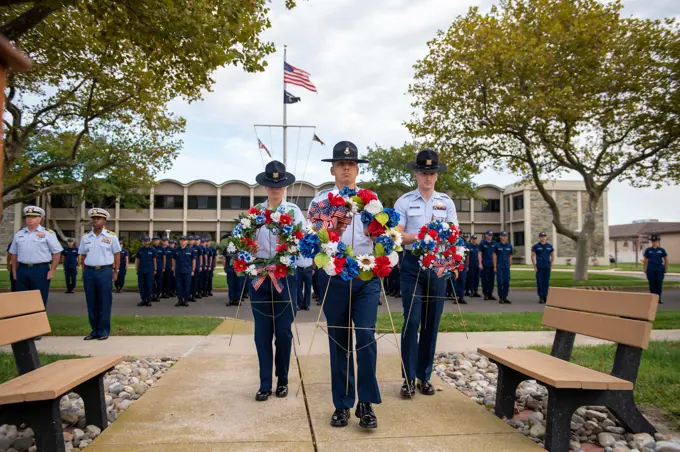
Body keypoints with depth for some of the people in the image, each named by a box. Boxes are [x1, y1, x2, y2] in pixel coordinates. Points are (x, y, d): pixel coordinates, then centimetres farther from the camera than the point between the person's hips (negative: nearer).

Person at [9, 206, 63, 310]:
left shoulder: (48, 233, -1)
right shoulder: (19, 234, 12)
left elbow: (57, 253, -2)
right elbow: (14, 254, 17)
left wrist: (52, 270, -8)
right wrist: (14, 271, 11)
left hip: (40, 270, -4)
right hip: (22, 270, 4)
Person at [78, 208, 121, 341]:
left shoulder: (111, 236, 0)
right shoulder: (85, 237, 10)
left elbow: (117, 255, 2)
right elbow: (82, 257, 14)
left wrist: (115, 272, -3)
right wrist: (83, 273, 8)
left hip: (105, 271, -3)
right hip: (89, 272, 4)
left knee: (105, 302, 0)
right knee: (91, 302, 8)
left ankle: (104, 330, 9)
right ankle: (94, 330, 18)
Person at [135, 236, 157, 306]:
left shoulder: (152, 250, 2)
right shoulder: (140, 250, 8)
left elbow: (154, 260, 4)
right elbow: (137, 259, 12)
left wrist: (155, 270, 2)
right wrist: (137, 269, 6)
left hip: (150, 270, -2)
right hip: (141, 270, 2)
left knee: (149, 285, -2)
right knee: (141, 285, 3)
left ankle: (148, 300, 7)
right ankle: (143, 299, 12)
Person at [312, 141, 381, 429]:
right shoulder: (321, 200, 6)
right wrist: (329, 233, -20)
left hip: (366, 276, 1)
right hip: (333, 277, 0)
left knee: (366, 337, -7)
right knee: (339, 340, 7)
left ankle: (366, 403, 7)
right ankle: (342, 404, 20)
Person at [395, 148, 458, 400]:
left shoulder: (446, 203, 9)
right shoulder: (404, 202, 1)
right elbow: (397, 236, -5)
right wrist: (420, 236, -21)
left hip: (438, 265, 3)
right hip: (413, 264, -3)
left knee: (432, 323, 8)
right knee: (412, 321, -5)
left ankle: (425, 376, 20)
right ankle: (408, 378, 4)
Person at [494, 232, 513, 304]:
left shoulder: (509, 246, 10)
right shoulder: (497, 245, 1)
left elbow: (510, 256, 15)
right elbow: (494, 256, 0)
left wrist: (509, 265, 7)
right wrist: (495, 266, -4)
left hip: (507, 267, 3)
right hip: (499, 267, -3)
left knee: (507, 282, 3)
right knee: (500, 282, -4)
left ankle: (505, 297, 11)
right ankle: (500, 297, 4)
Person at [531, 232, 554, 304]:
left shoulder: (549, 246, 8)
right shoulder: (536, 246, 0)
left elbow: (552, 256, 16)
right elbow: (532, 256, 0)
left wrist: (551, 264, 7)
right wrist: (534, 265, -5)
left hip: (547, 267, 3)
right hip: (539, 267, -2)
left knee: (546, 282, 5)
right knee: (539, 282, -4)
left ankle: (545, 296, 14)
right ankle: (540, 297, 1)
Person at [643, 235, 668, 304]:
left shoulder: (661, 250, 4)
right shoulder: (648, 250, 4)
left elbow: (666, 259, 11)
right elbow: (645, 260, 8)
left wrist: (666, 268, 7)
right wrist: (644, 268, 4)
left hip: (660, 270, 0)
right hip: (651, 270, 0)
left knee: (659, 284, 0)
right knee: (652, 284, 3)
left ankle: (659, 298, 10)